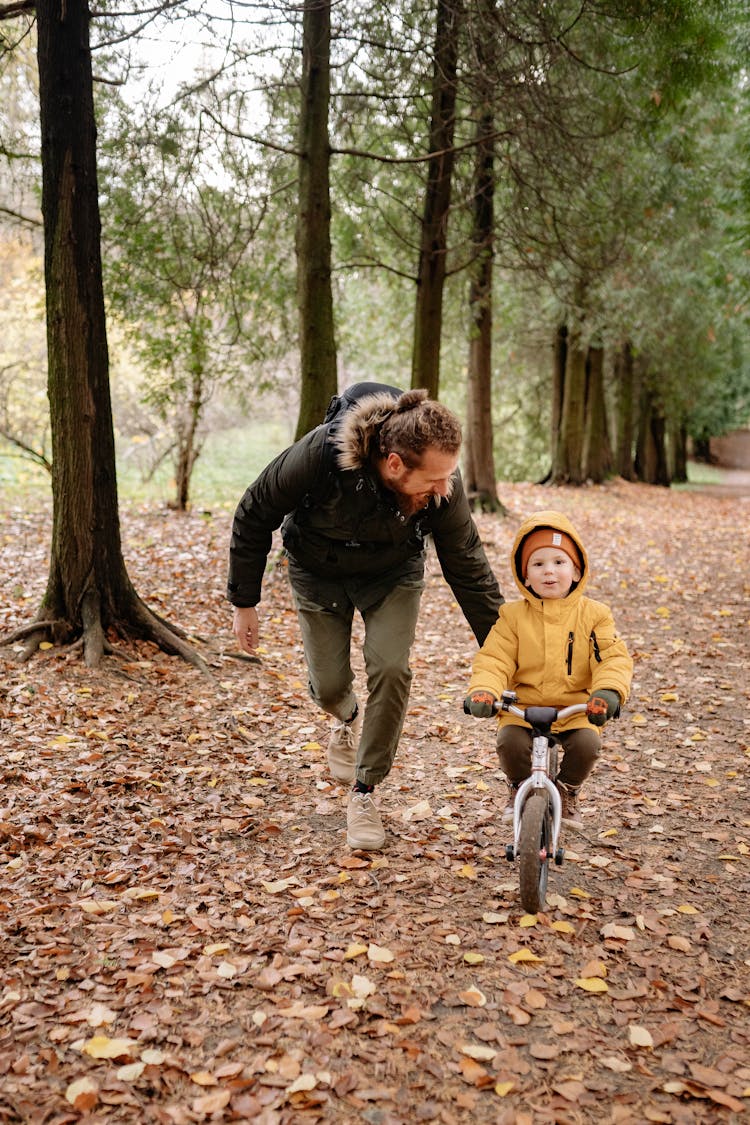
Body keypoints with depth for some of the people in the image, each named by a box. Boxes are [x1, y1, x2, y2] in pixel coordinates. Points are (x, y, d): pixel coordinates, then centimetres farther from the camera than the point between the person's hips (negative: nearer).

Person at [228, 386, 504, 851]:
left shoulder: (443, 485, -31)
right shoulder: (318, 456, -38)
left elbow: (469, 568, -17)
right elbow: (253, 518, -20)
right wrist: (244, 602, -11)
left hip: (393, 573, 1)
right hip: (319, 572, -1)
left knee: (391, 669, -17)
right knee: (329, 685, 0)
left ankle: (364, 792, 3)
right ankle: (349, 719, 40)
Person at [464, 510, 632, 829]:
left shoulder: (593, 614, 2)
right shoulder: (513, 615, 2)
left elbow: (613, 658, -6)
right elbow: (494, 659, -4)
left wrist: (608, 690, -27)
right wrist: (483, 690, -24)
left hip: (576, 710, 0)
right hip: (523, 707, 0)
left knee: (587, 743, -27)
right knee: (510, 741, -26)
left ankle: (568, 790, 9)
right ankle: (519, 787, 11)